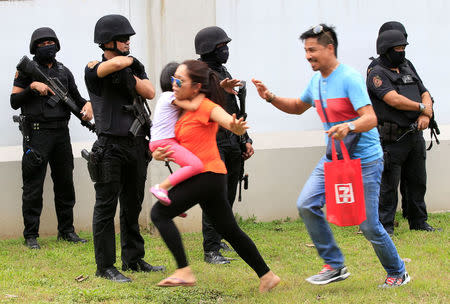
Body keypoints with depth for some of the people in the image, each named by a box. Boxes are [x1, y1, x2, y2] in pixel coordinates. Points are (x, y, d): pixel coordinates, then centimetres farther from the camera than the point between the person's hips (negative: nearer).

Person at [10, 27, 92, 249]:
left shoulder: (64, 71, 14)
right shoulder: (27, 70, 1)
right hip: (37, 133, -5)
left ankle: (66, 231, 20)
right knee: (33, 187, -3)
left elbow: (76, 97, 17)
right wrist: (32, 87, -15)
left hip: (61, 132, 5)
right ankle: (31, 235, 1)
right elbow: (14, 101, -2)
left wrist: (87, 106, -4)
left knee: (65, 183, 10)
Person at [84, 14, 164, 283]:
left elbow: (150, 92, -1)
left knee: (133, 206, 14)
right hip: (111, 147, -7)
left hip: (137, 146, 7)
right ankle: (105, 267, -2)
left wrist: (131, 77, -13)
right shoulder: (94, 70, -7)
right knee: (106, 207, -4)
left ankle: (134, 260, 24)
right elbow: (116, 63, -28)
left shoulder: (135, 67, 13)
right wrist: (128, 60, -8)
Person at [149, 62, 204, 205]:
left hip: (158, 142, 11)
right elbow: (193, 106, -20)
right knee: (197, 165, -24)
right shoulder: (172, 96, -8)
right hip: (165, 142, -11)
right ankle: (161, 188, -25)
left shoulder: (165, 96, 22)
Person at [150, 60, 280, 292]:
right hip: (209, 177, 9)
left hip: (207, 175, -9)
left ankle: (184, 271, -15)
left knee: (160, 212, -11)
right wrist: (159, 154, -2)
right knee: (229, 231, 14)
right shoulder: (184, 110, 16)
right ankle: (266, 275, 19)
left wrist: (236, 127, -52)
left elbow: (227, 120, -27)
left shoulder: (204, 106, -10)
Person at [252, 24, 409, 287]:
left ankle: (397, 273, 17)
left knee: (368, 225, -6)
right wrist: (271, 98, 10)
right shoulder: (317, 81, 7)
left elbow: (371, 118, -26)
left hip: (364, 160, -8)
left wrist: (349, 126, -46)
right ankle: (335, 266, 7)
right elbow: (298, 107, 26)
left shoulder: (349, 79, -18)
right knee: (307, 205, -5)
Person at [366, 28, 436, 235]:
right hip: (392, 138, -8)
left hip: (415, 135, 8)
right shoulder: (377, 74, -7)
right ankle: (384, 225, 2)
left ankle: (419, 222, 23)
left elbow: (425, 94, 16)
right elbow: (394, 100, -19)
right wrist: (421, 108, -9)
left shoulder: (408, 70, 18)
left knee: (418, 181, 13)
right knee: (388, 184, -4)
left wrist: (426, 115, -5)